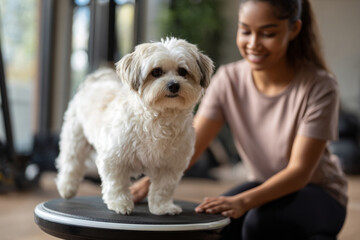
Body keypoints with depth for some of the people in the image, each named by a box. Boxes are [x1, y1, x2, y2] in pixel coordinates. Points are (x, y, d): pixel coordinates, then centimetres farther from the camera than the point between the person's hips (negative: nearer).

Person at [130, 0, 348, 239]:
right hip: (266, 187, 4)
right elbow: (189, 146, -17)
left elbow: (299, 171, -27)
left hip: (319, 194, -3)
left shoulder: (320, 87, -22)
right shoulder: (228, 79, -11)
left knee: (260, 219, -34)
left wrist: (243, 201, -43)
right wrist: (152, 180, -36)